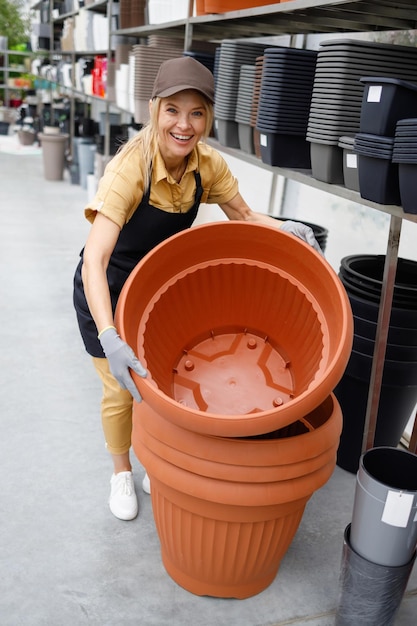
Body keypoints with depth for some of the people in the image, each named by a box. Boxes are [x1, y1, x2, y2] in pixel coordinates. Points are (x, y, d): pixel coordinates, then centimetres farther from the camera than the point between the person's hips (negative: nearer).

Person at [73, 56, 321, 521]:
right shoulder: (130, 168, -34)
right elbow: (95, 260, -42)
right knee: (121, 391, 7)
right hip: (107, 290, -4)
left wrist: (286, 229, -23)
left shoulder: (208, 164, -17)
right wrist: (109, 338, -53)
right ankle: (121, 473, 35)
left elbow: (244, 217, -3)